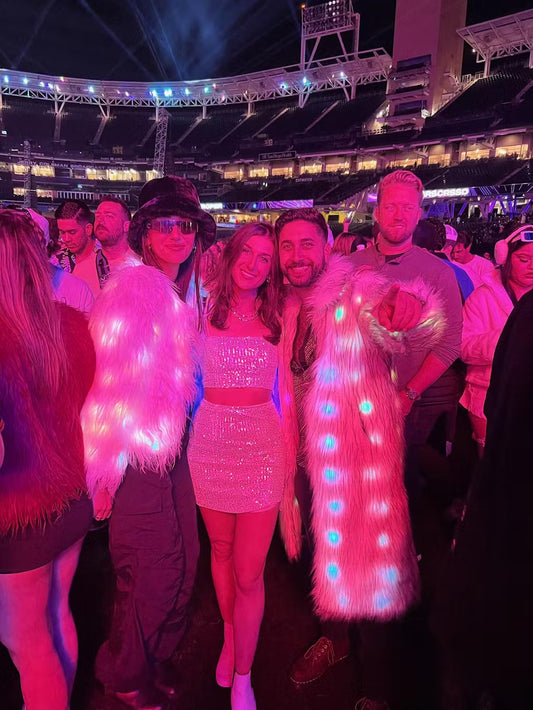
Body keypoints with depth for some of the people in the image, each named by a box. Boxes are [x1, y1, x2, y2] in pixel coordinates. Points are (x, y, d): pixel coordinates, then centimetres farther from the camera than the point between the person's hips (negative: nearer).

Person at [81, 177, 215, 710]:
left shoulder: (181, 296, 11)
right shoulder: (130, 290, -14)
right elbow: (110, 382, -16)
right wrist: (107, 468, -14)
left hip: (172, 452, 7)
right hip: (136, 457, -7)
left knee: (184, 563, 16)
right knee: (152, 572, 7)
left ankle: (155, 660, 44)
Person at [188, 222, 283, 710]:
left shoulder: (277, 316, 2)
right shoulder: (206, 308, 2)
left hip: (261, 441, -1)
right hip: (211, 439, 1)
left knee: (248, 573, 2)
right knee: (221, 550, 20)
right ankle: (231, 635, 48)